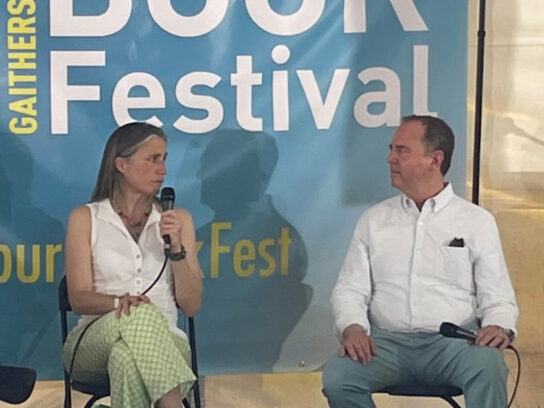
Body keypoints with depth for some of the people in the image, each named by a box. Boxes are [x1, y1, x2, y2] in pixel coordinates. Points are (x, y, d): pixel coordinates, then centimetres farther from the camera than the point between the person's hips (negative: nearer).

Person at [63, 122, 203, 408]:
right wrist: (118, 302, -22)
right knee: (141, 314, -36)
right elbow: (79, 299, -1)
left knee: (127, 358, -37)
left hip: (162, 342, 1)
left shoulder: (177, 219, 13)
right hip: (96, 340, -1)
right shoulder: (85, 218, 8)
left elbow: (191, 306, 7)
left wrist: (176, 249, -7)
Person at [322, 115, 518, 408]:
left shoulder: (476, 221, 10)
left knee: (487, 367, -36)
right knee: (336, 377, -29)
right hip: (388, 341, 2)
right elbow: (350, 288, 10)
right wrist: (352, 328, -12)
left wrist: (498, 326, -17)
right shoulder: (374, 219, 15)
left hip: (452, 343, -2)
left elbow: (496, 295, 6)